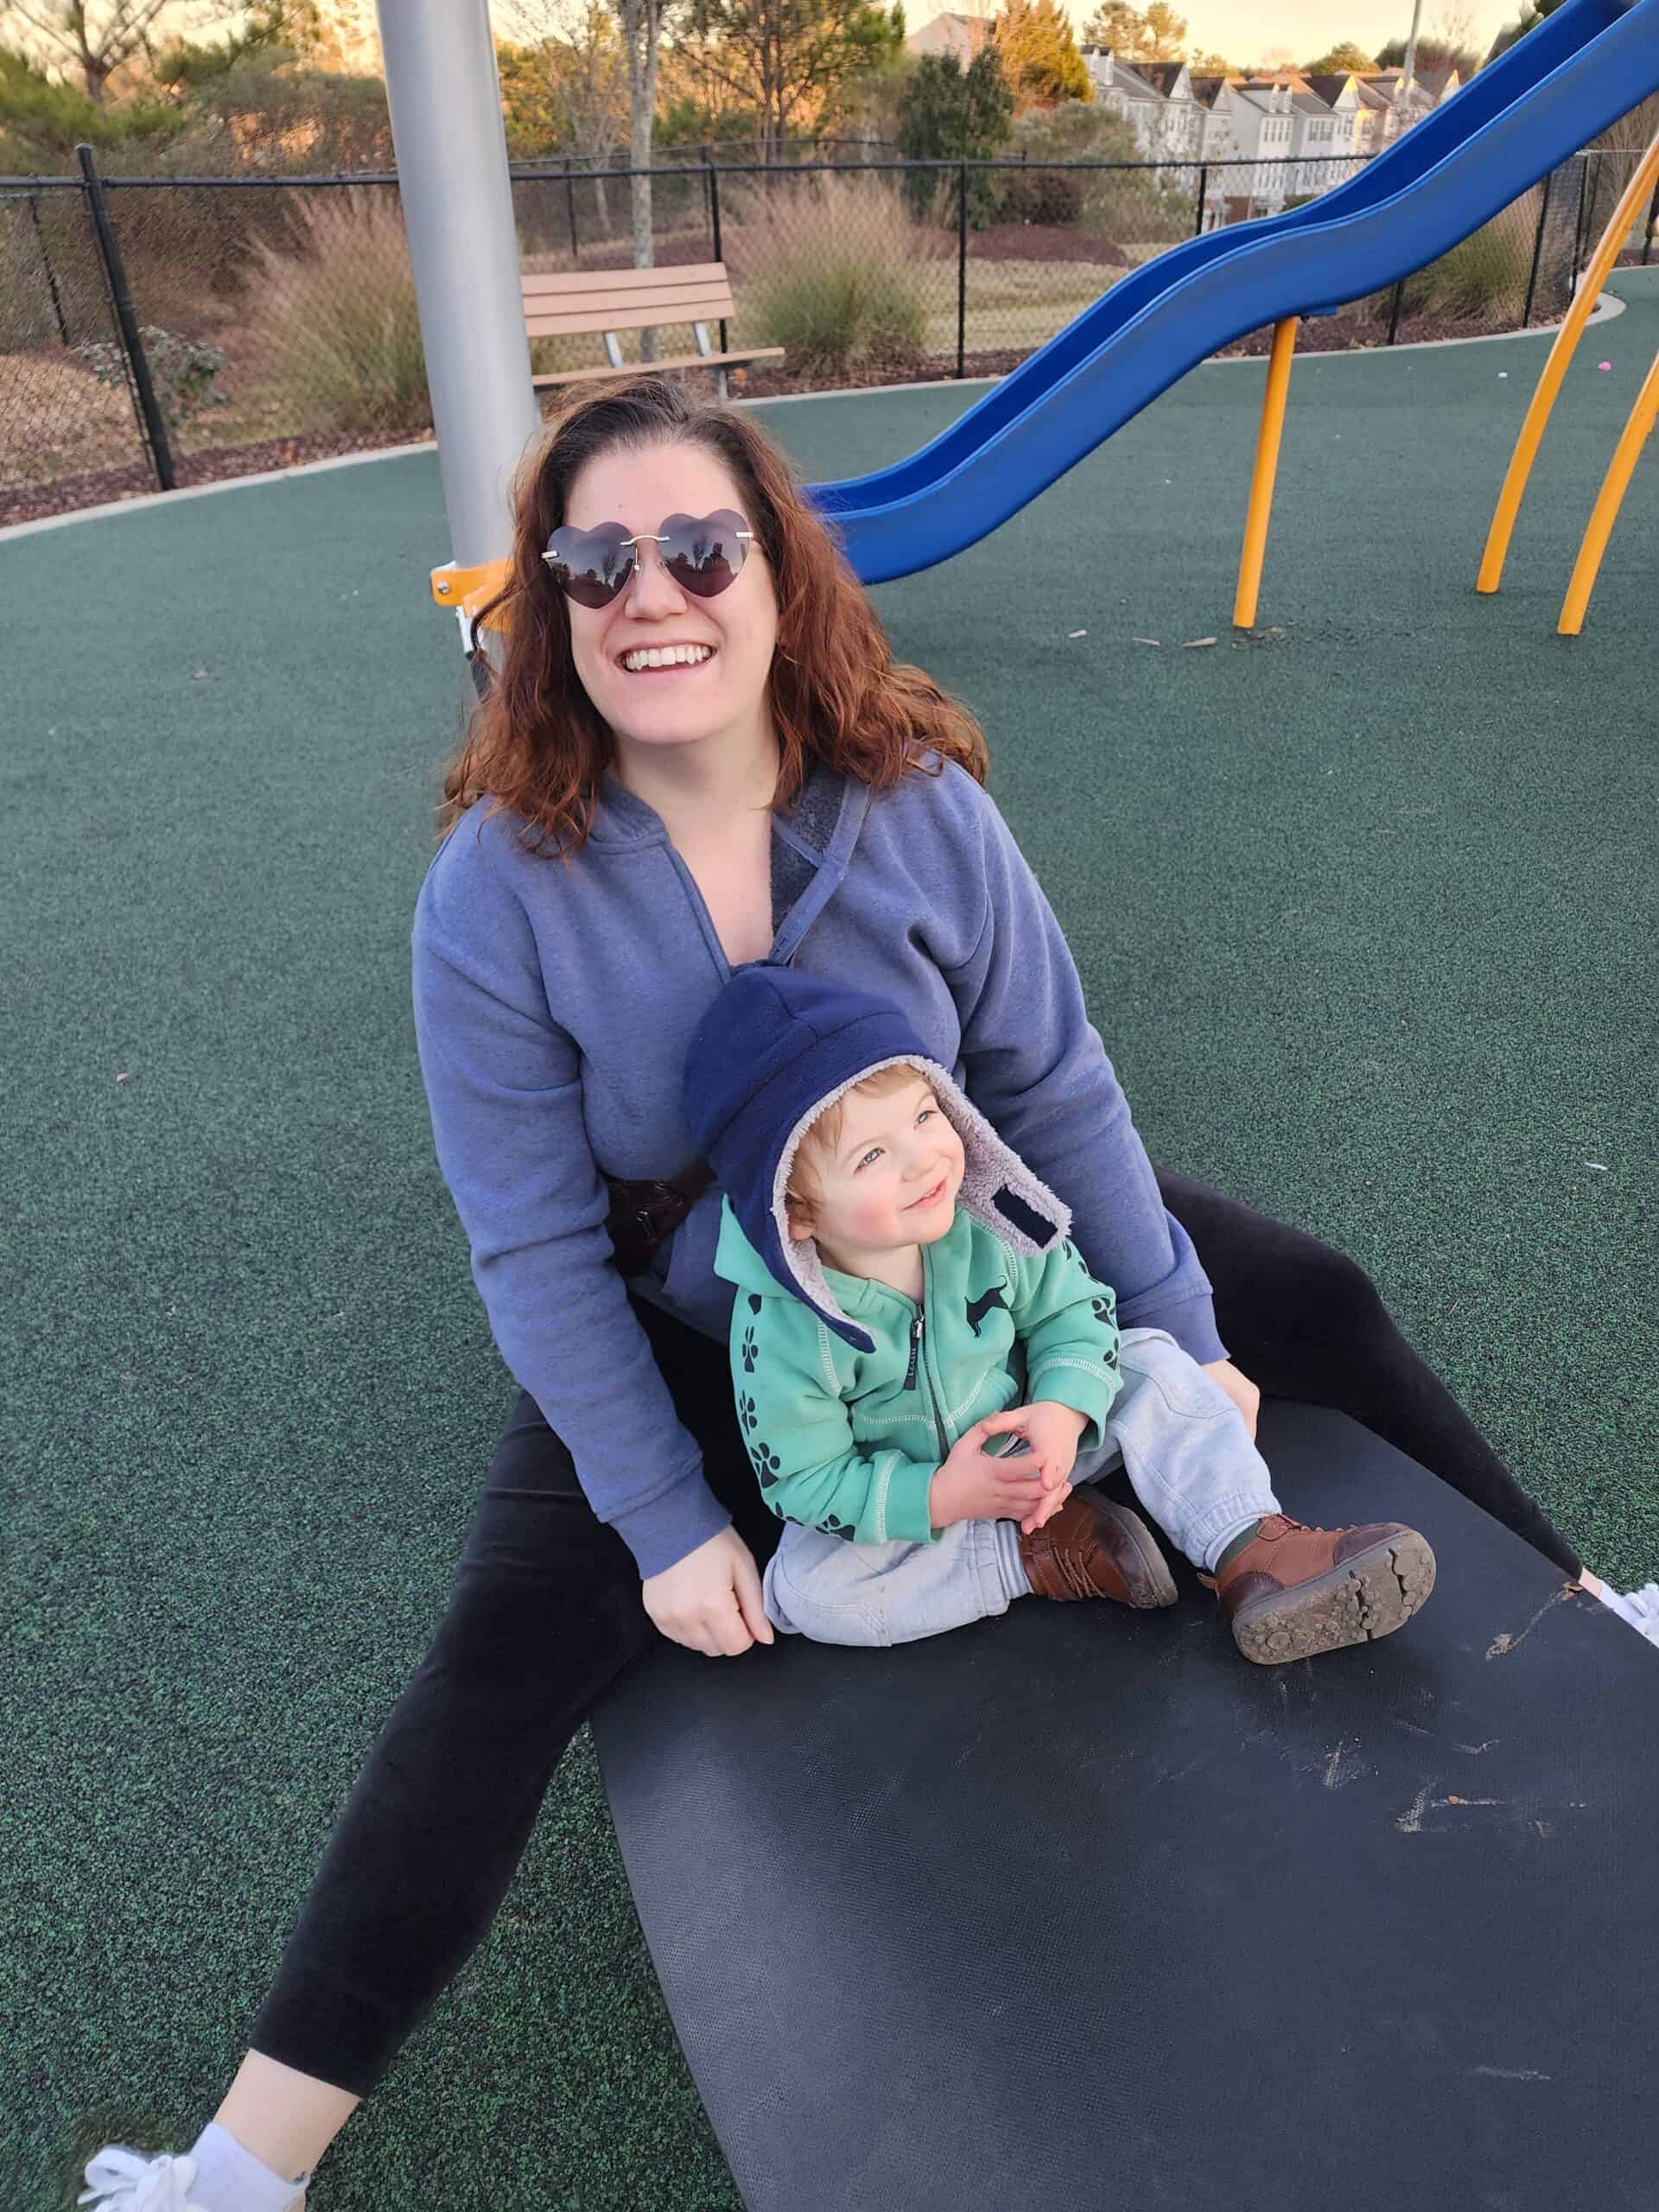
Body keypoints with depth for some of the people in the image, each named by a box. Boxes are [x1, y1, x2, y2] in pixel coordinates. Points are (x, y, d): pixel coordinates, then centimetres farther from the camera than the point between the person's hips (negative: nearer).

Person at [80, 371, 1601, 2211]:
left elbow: (1054, 1084, -8)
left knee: (1314, 1308, 4)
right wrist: (666, 1521, -17)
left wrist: (1177, 1337, -4)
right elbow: (536, 1248, -17)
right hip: (686, 1332, -2)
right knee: (504, 1658, -15)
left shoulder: (920, 802, -16)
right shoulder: (499, 884, -21)